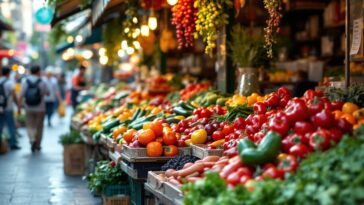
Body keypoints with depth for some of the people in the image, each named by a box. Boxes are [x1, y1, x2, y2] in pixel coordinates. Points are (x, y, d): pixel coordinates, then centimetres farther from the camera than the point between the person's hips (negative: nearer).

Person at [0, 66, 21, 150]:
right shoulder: (9, 82, -9)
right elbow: (14, 96, -13)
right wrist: (18, 106, -5)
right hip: (8, 109, -5)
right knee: (12, 127, 2)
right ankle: (13, 144, 4)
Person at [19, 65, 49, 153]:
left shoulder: (25, 82, -5)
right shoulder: (42, 82, -8)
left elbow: (21, 96, -8)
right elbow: (47, 93, 3)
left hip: (29, 108, 1)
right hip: (40, 108, -1)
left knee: (30, 126, 9)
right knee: (39, 126, 12)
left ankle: (32, 140, -16)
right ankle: (37, 145, 18)